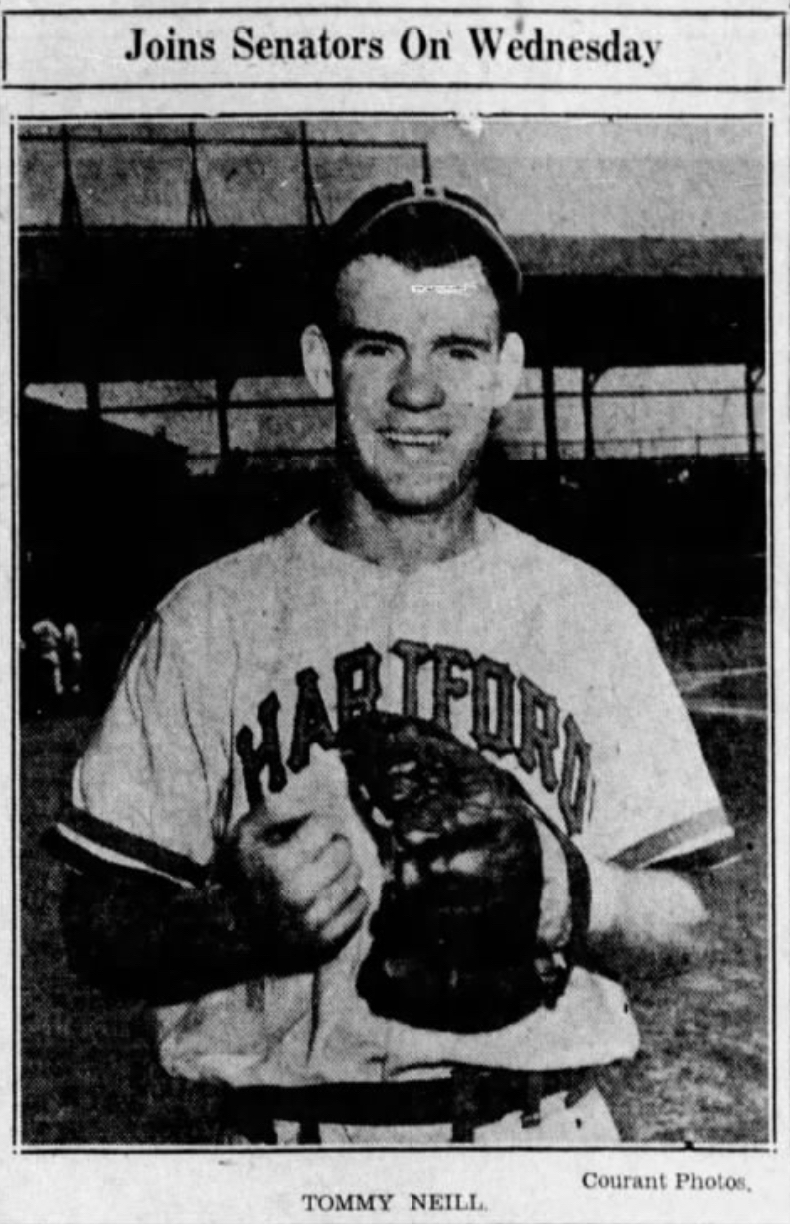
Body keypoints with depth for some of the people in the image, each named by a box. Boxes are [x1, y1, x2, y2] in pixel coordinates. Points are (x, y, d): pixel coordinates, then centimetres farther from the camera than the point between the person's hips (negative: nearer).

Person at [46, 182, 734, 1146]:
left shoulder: (585, 612, 1)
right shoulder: (209, 620, -3)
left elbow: (681, 928, 2)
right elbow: (97, 928, -3)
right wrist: (240, 919, -21)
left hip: (546, 1134, 1)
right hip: (292, 1141, -1)